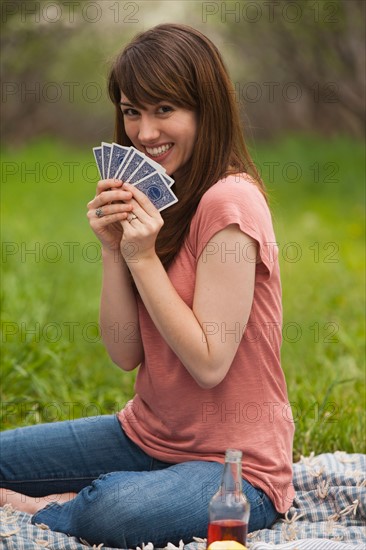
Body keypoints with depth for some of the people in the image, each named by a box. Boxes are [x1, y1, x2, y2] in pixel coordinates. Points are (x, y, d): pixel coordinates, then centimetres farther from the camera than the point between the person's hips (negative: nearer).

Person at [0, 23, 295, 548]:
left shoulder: (228, 203, -18)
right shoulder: (147, 203, 8)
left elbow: (209, 364, -20)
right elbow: (126, 353, 0)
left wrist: (142, 257, -20)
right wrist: (113, 248, -11)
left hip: (234, 465, -8)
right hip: (147, 435, 8)